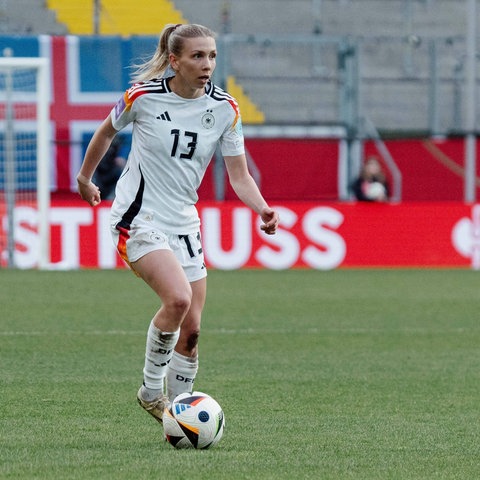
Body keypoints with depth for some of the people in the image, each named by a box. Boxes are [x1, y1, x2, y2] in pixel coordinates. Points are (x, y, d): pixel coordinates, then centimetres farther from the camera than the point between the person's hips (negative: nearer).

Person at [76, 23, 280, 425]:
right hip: (138, 218, -5)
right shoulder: (143, 96, -11)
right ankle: (151, 389, -7)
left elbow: (239, 176, 0)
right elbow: (107, 132, 9)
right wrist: (85, 177, 22)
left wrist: (263, 209, -19)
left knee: (191, 330, 2)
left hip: (184, 222, 5)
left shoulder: (224, 109, -2)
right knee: (178, 297, -27)